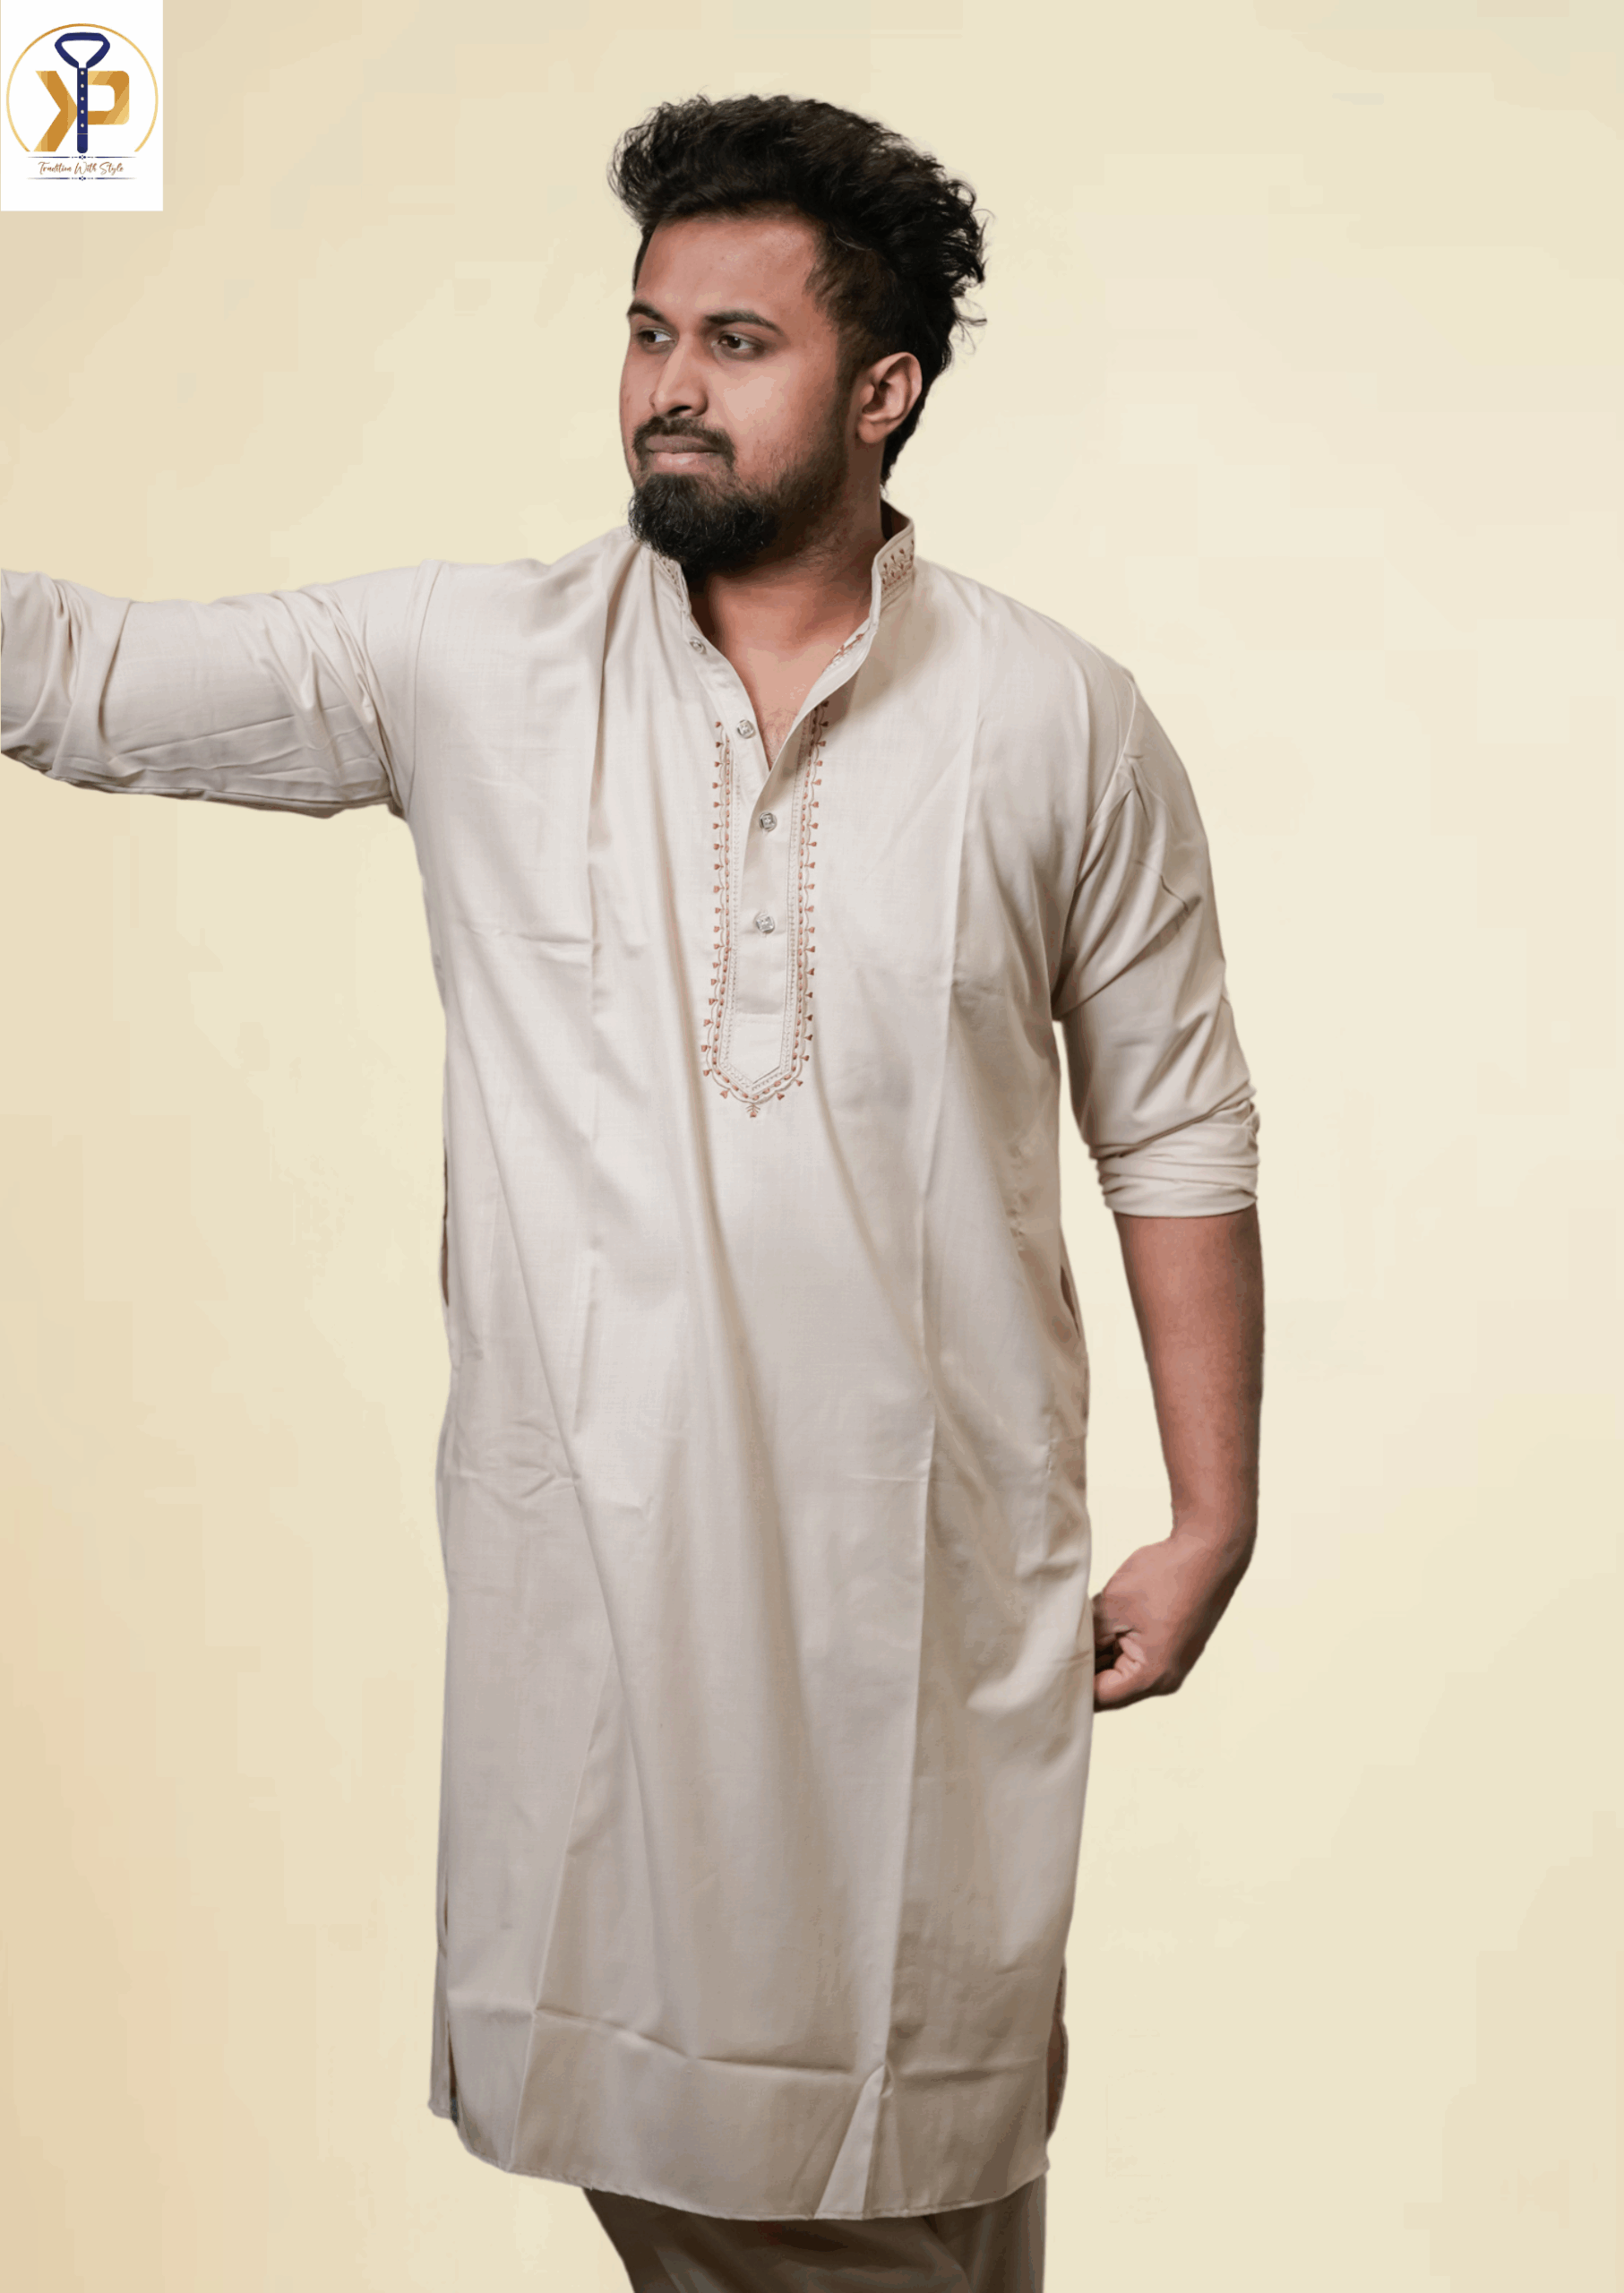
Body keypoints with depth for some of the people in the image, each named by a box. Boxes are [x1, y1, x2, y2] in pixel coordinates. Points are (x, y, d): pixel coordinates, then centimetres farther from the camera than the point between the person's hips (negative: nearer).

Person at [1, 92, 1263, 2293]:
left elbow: (1176, 1131, 3)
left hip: (928, 1567, -1)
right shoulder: (468, 670, -2)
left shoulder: (1061, 726, -3)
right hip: (593, 1547, 1)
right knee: (636, 2110, 14)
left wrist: (1212, 1521, 1)